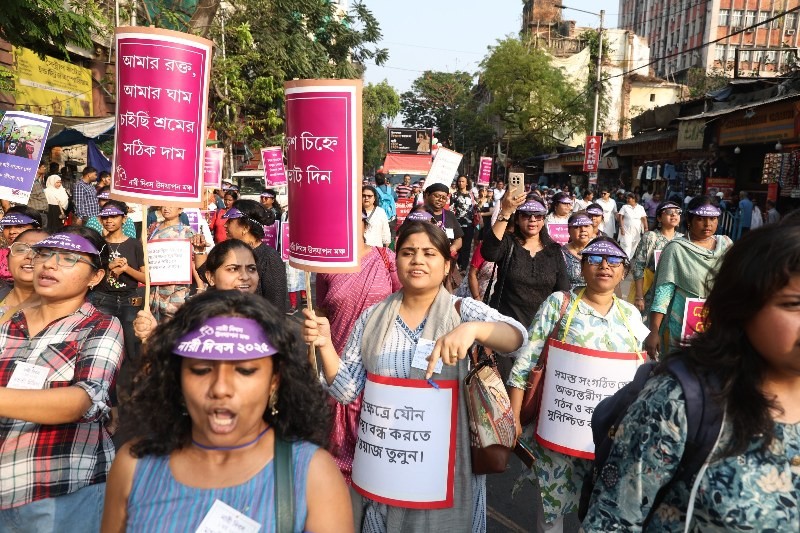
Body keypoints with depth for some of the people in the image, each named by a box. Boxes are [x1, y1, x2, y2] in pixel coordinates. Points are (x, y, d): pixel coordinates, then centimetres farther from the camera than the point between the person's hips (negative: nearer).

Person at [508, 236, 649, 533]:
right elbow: (525, 363, -7)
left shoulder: (631, 315, 5)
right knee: (552, 503, 7)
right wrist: (513, 417, -10)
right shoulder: (559, 303, -6)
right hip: (558, 425, -3)